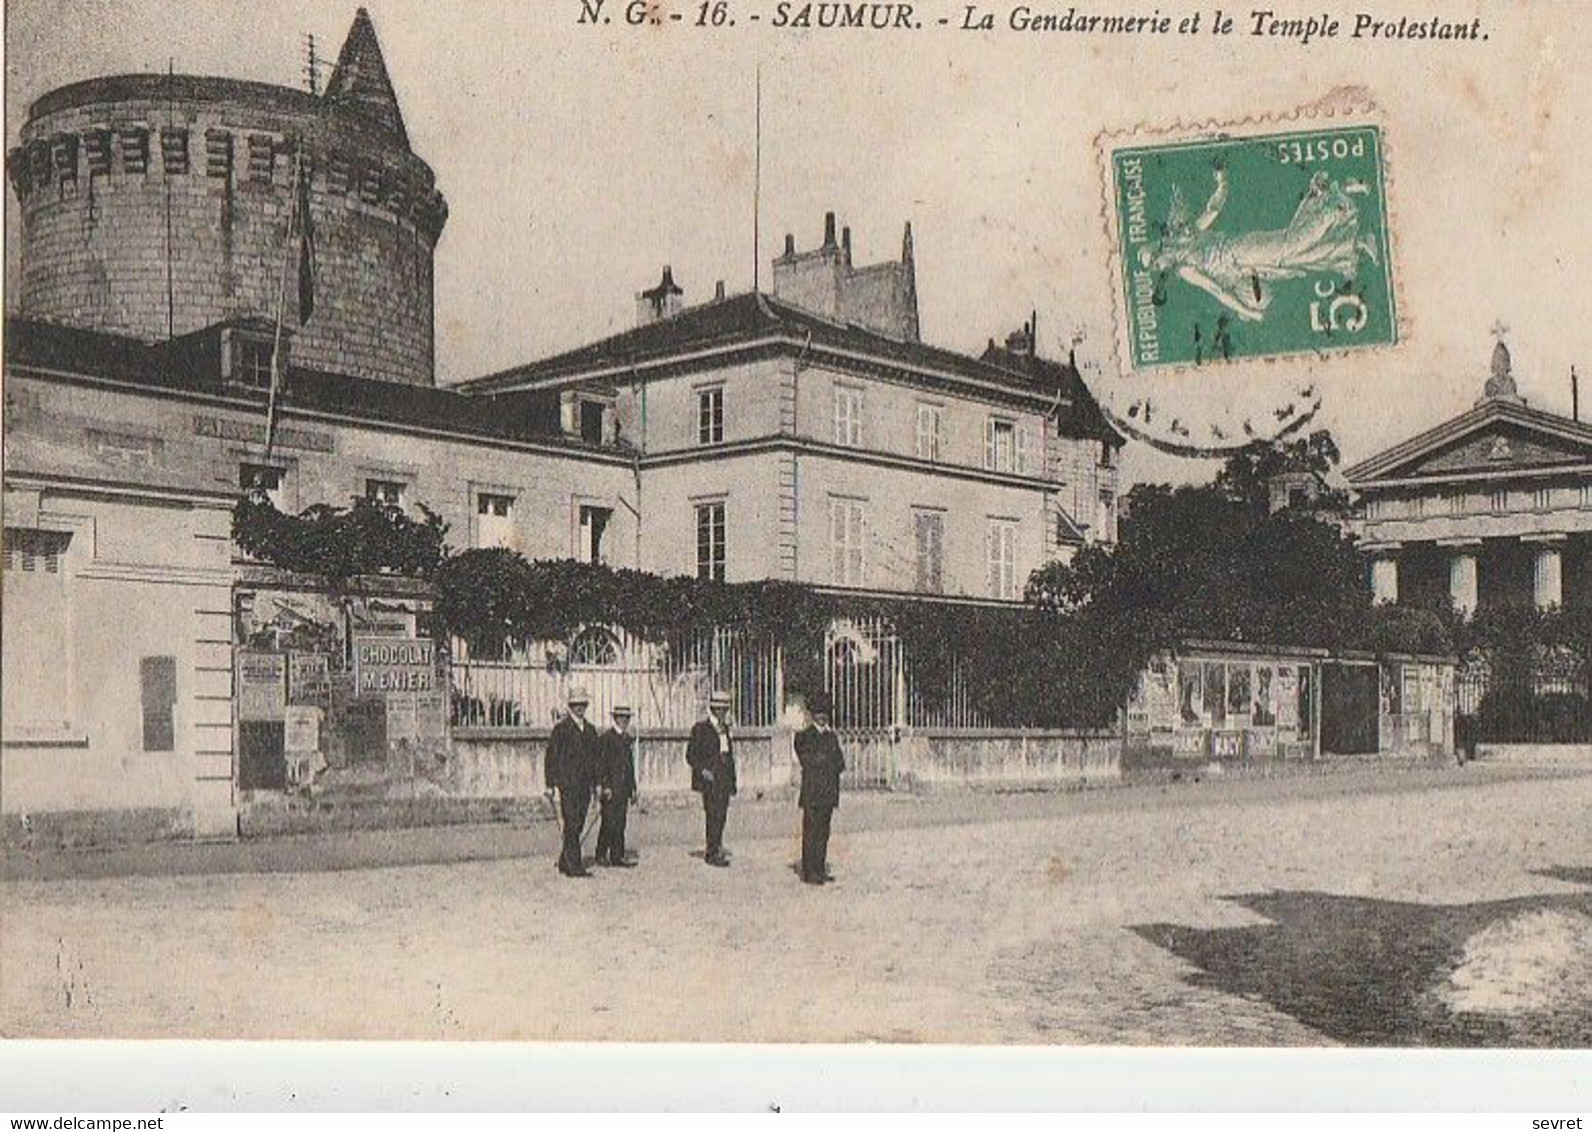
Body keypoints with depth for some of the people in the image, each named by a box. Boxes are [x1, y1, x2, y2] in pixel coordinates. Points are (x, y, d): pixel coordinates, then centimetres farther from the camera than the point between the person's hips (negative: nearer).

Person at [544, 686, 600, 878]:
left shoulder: (590, 729, 15)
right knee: (571, 825, -10)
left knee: (578, 825, 8)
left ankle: (564, 862, 19)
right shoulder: (561, 728, -3)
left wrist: (597, 783, 14)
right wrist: (550, 785, -9)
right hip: (567, 783, -6)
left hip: (585, 784, 6)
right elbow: (551, 757, -4)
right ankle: (574, 866, -10)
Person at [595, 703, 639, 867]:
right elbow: (601, 764, -11)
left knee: (619, 823, 6)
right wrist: (603, 787, -17)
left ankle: (617, 857, 7)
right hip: (610, 787, -7)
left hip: (623, 788, 7)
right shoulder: (607, 738, -8)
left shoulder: (628, 739, 16)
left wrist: (632, 789, 18)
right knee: (611, 822, -7)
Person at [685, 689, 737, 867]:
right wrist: (703, 770, -17)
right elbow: (691, 754, -5)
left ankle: (715, 850, 13)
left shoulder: (725, 728, 15)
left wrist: (732, 782, 16)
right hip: (710, 780, -6)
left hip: (724, 781, 6)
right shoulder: (701, 728, -4)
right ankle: (713, 854, -5)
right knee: (714, 816, -9)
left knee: (720, 817, 6)